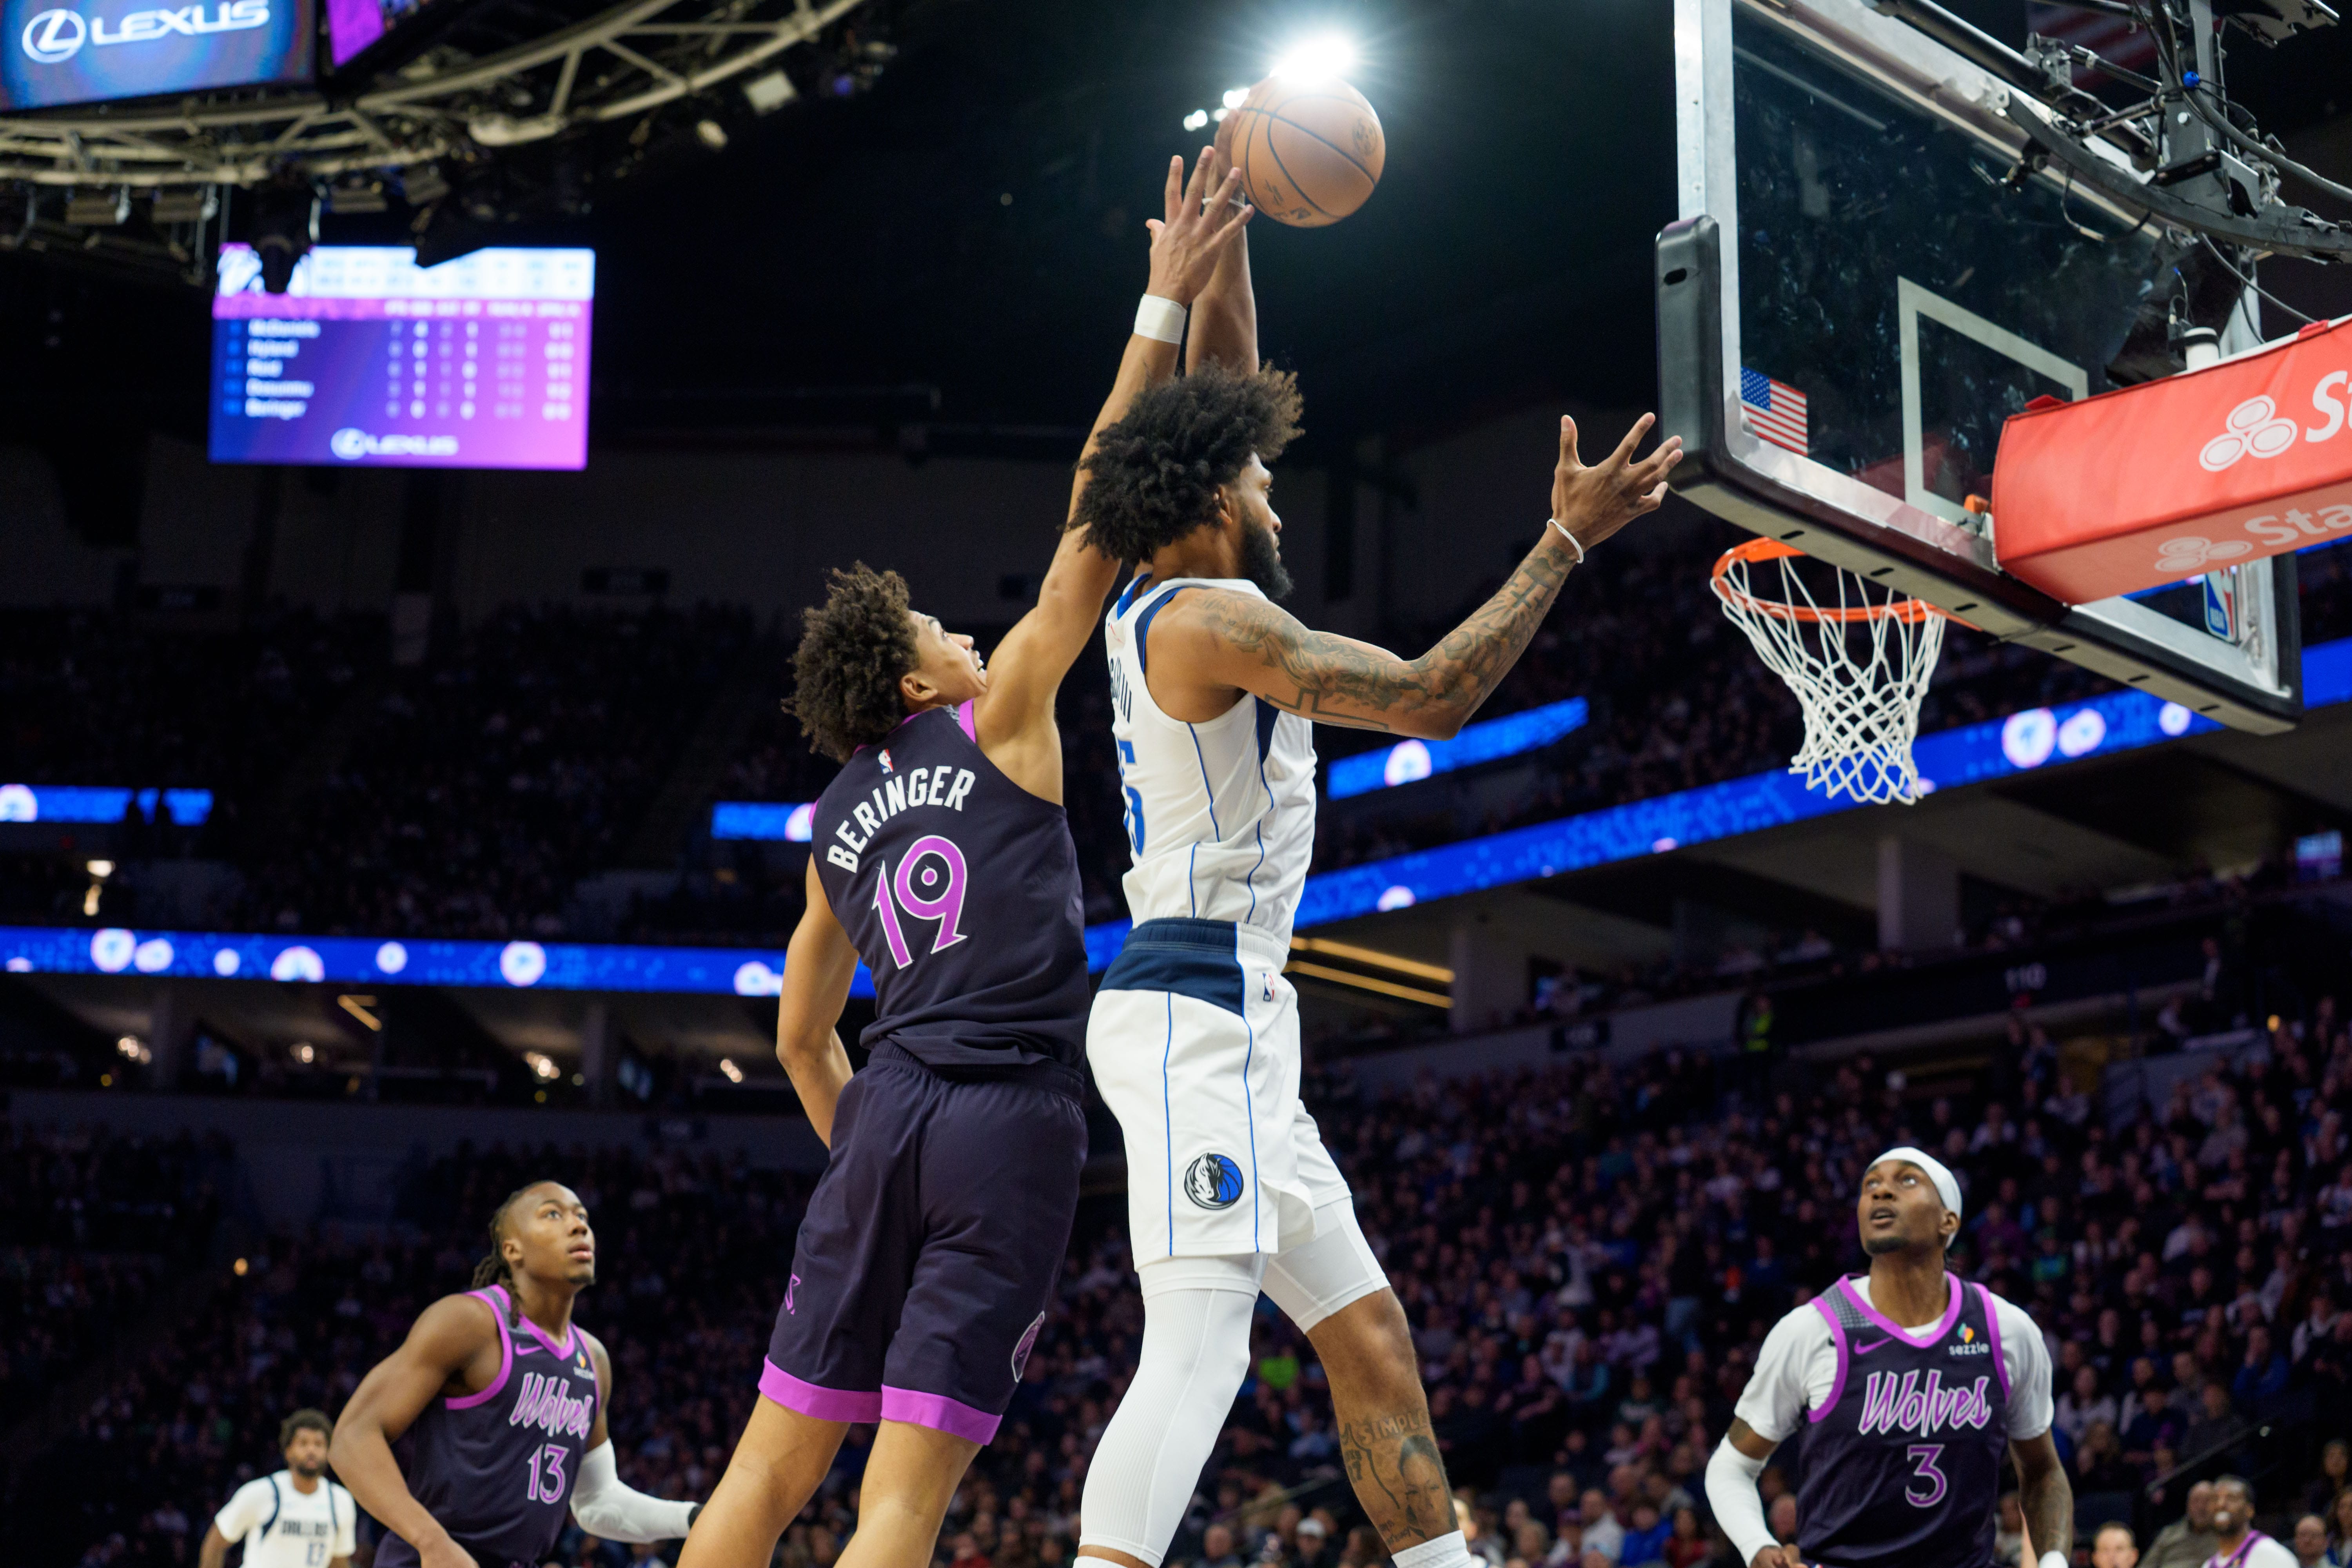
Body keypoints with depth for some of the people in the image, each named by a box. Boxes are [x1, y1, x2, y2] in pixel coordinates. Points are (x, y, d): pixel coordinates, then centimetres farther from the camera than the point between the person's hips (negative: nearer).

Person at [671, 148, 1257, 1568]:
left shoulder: (840, 813, 21)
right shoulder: (999, 721, 5)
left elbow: (801, 1038, 25)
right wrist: (1168, 304, 1)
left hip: (889, 1114, 5)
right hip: (1013, 1122, -5)